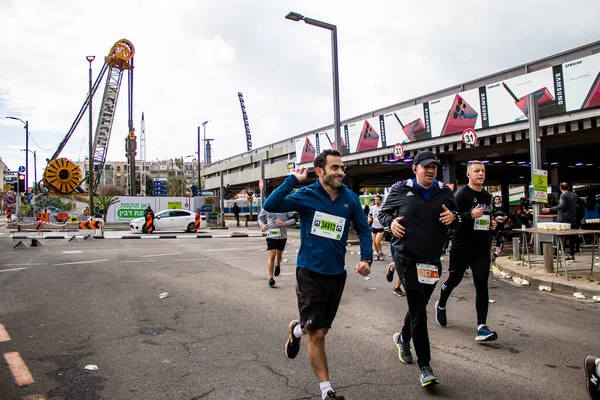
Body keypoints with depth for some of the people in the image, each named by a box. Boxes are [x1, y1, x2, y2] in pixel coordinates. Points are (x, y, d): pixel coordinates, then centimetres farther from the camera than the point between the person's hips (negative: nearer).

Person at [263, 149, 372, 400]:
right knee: (316, 335, 2)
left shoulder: (350, 199, -2)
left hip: (337, 274, 4)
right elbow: (270, 206, -22)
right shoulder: (307, 195, -11)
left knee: (321, 330, 19)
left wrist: (366, 259, -7)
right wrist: (293, 179, -22)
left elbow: (363, 230, 7)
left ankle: (296, 329, 52)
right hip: (310, 273, -4)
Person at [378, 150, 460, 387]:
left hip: (432, 260, 5)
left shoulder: (444, 192, 6)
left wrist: (453, 217, -6)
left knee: (418, 306, 19)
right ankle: (424, 366, 2)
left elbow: (456, 216, 17)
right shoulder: (400, 190, -3)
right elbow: (383, 212, 9)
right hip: (407, 258, -5)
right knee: (418, 310, -7)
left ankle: (403, 338, 48)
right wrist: (391, 222, -12)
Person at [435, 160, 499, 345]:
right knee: (454, 280, 13)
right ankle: (441, 305, 41)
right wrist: (471, 215, -29)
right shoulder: (461, 194, -9)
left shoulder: (487, 196, 12)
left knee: (481, 284, -6)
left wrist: (492, 223, 8)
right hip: (461, 247, -4)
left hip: (482, 248, 5)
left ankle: (481, 327, -6)